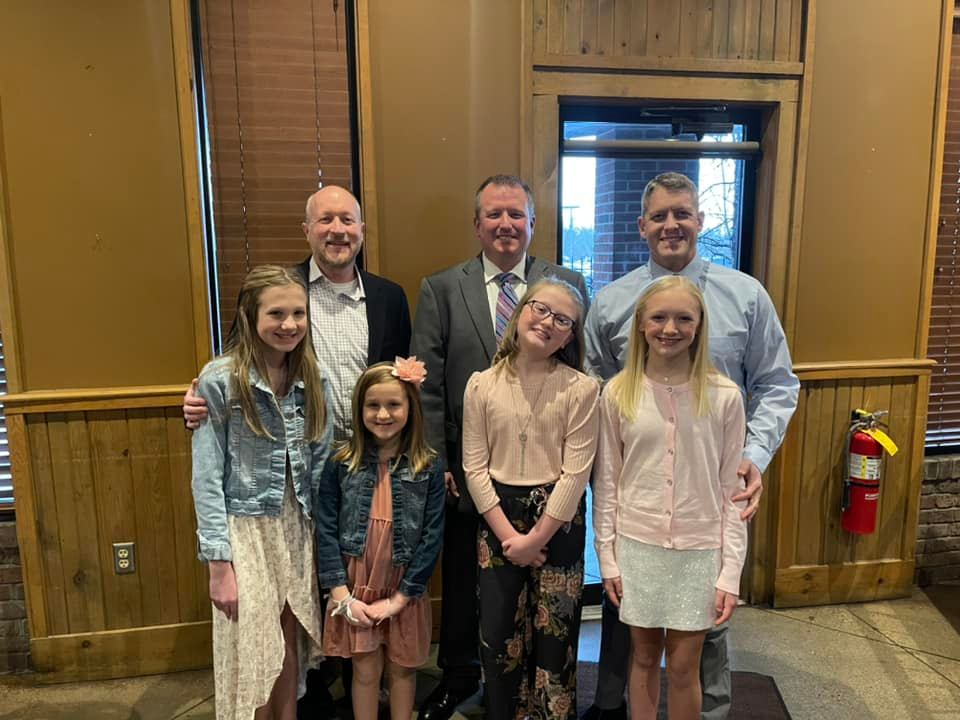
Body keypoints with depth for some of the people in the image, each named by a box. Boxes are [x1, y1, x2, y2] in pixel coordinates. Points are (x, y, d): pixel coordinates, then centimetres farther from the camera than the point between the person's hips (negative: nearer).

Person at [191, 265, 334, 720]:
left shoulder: (312, 379, 1)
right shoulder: (219, 380, -13)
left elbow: (321, 463, 6)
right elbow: (207, 478, -12)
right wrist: (218, 563, -13)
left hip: (299, 528, 4)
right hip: (245, 529, -4)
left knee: (290, 645, 16)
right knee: (252, 651, 10)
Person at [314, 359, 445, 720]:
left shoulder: (428, 468, -8)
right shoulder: (341, 464, -7)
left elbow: (432, 537, -9)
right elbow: (326, 530, -6)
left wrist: (399, 598, -10)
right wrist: (342, 595, -11)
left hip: (404, 591, 0)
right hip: (355, 589, 0)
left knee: (402, 668, 16)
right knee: (365, 670, 12)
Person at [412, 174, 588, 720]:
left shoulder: (568, 285, 0)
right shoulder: (441, 289, -1)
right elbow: (427, 386, -3)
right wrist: (436, 463, -7)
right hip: (468, 468, 0)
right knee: (462, 579, 18)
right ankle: (459, 674, 42)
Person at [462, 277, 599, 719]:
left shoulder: (581, 389, -11)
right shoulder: (481, 385, -3)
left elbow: (575, 473, -11)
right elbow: (474, 468, -3)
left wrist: (537, 537, -10)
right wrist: (508, 534, -8)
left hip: (559, 521, -2)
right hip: (497, 518, 2)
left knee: (555, 631, 11)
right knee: (497, 630, 13)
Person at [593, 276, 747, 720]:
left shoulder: (724, 396, -7)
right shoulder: (618, 393, -5)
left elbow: (733, 490, -3)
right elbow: (606, 482, 0)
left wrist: (731, 572, -5)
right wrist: (607, 557, 0)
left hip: (699, 550, -1)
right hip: (636, 546, 1)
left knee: (683, 666, 11)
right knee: (644, 656, 16)